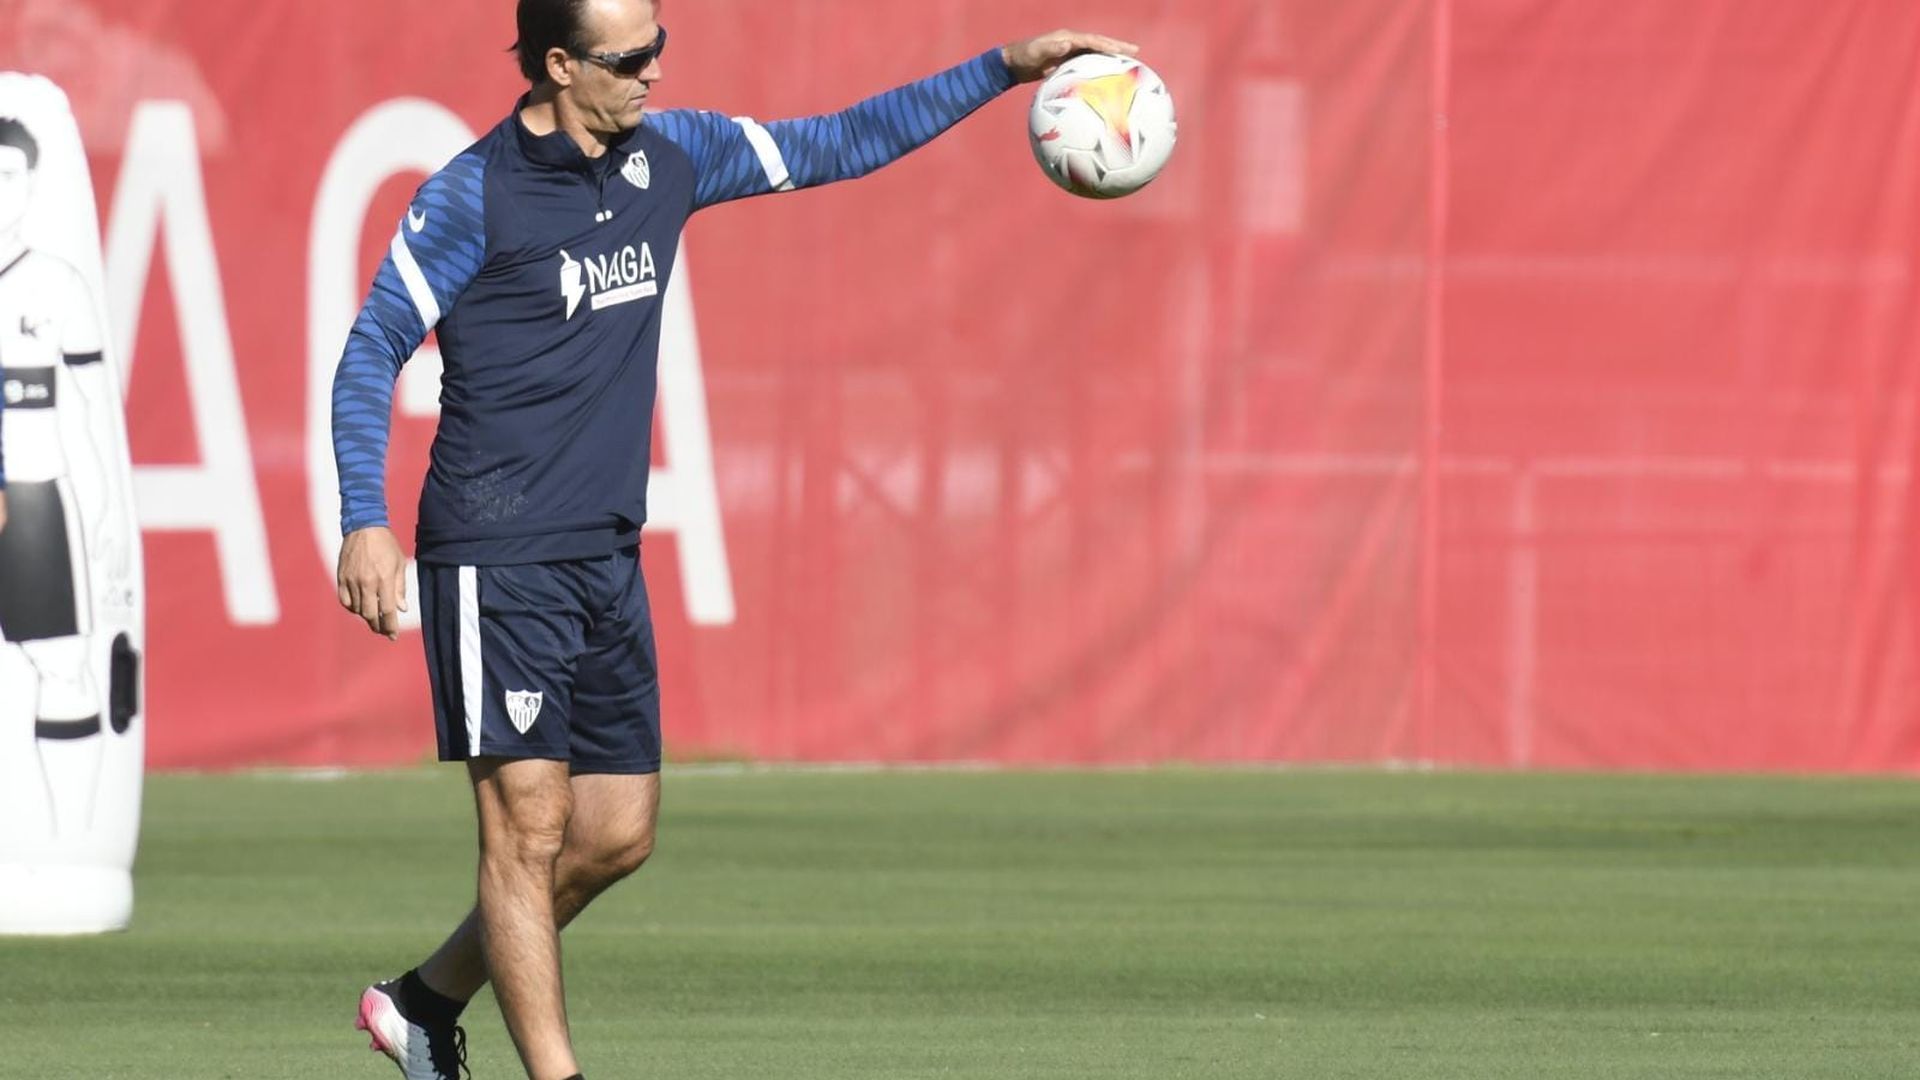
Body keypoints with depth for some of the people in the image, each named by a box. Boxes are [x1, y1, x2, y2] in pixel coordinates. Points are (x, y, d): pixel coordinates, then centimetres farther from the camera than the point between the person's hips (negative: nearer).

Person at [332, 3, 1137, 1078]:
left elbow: (834, 146, 16)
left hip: (608, 559, 7)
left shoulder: (668, 156, 7)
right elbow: (373, 351, -6)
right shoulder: (473, 197, -10)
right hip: (497, 561, -7)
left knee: (618, 835, 7)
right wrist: (365, 523, -16)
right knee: (530, 823, -10)